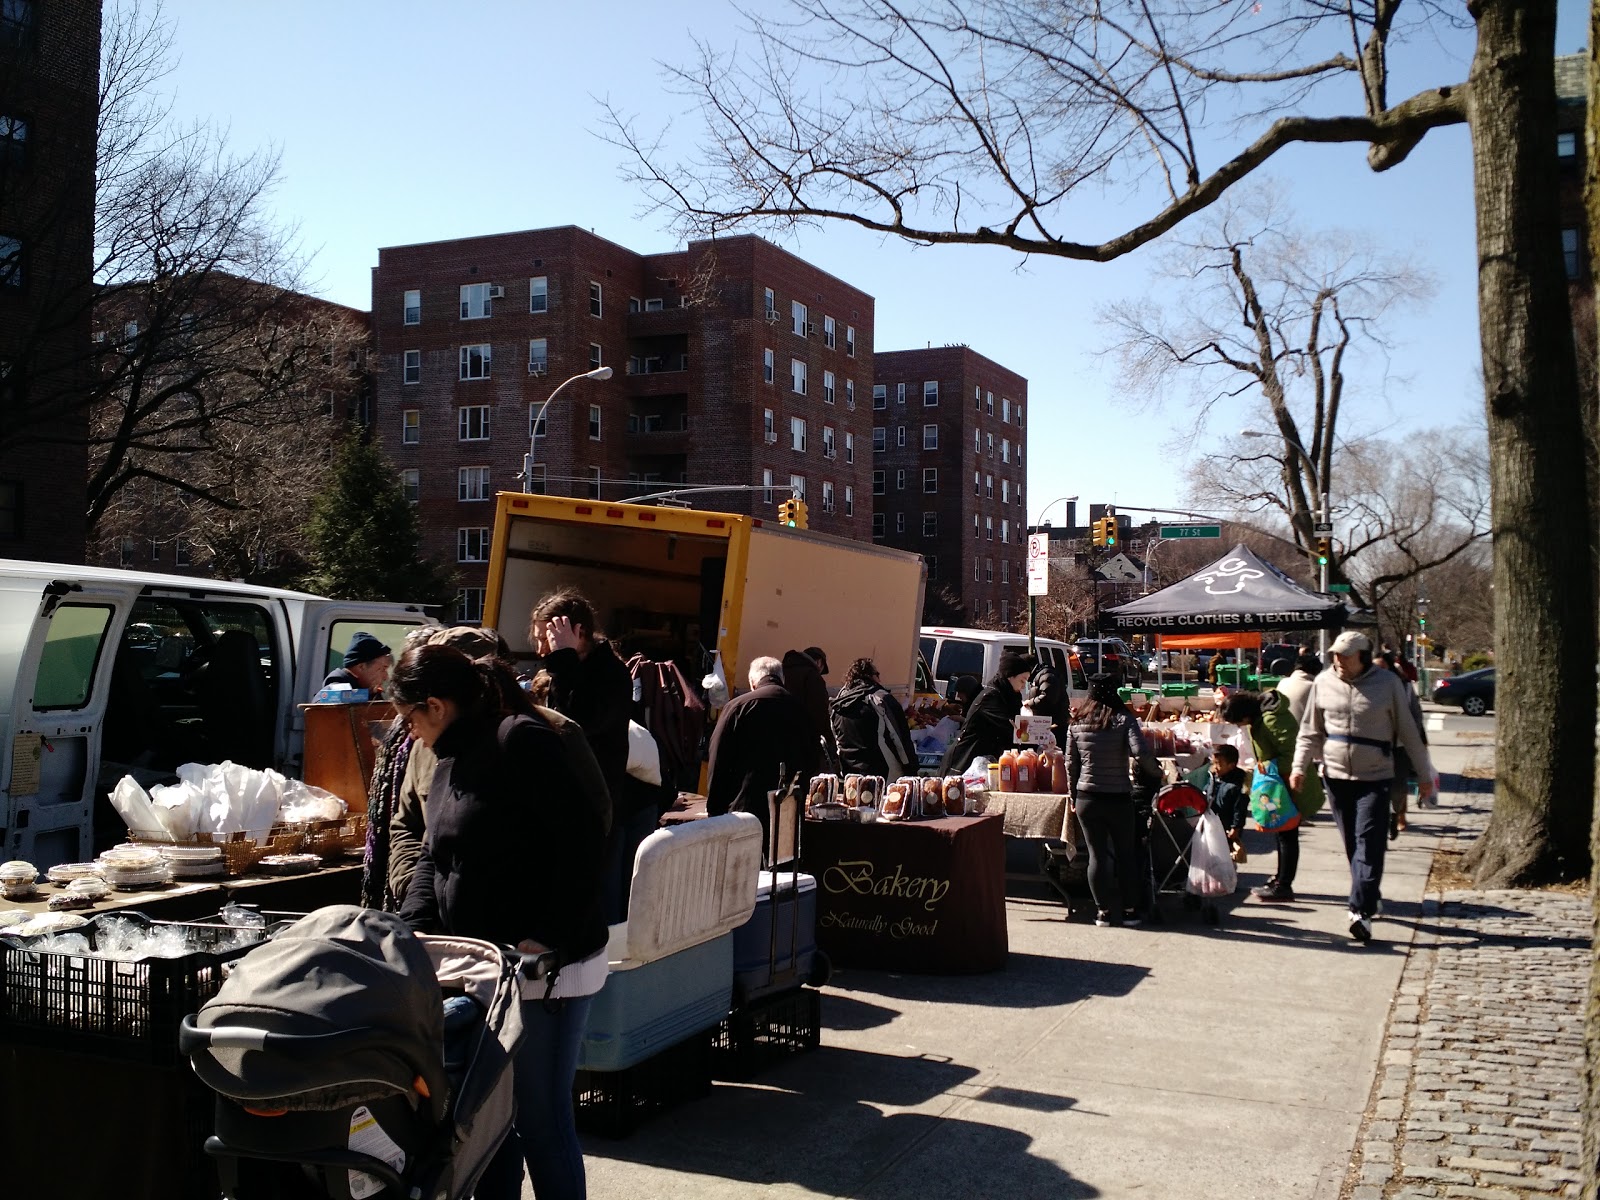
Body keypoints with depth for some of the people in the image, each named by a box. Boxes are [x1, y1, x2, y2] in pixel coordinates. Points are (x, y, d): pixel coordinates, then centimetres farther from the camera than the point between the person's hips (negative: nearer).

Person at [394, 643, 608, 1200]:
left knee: (541, 1121, -1)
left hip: (546, 967, -9)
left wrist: (551, 940, -22)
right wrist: (418, 929, 0)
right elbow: (433, 856, 16)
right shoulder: (451, 759, 13)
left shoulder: (521, 740, -16)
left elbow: (583, 839, -21)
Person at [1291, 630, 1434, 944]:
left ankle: (1361, 911, -13)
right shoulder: (1324, 682, 2)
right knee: (1352, 845, 10)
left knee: (1368, 845, -10)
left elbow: (1408, 732, 2)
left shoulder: (1388, 683, -5)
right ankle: (1369, 897, 26)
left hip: (1375, 777, -3)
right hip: (1335, 775, 3)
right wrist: (1299, 767, 0)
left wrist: (1424, 774, 5)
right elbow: (1311, 730, 9)